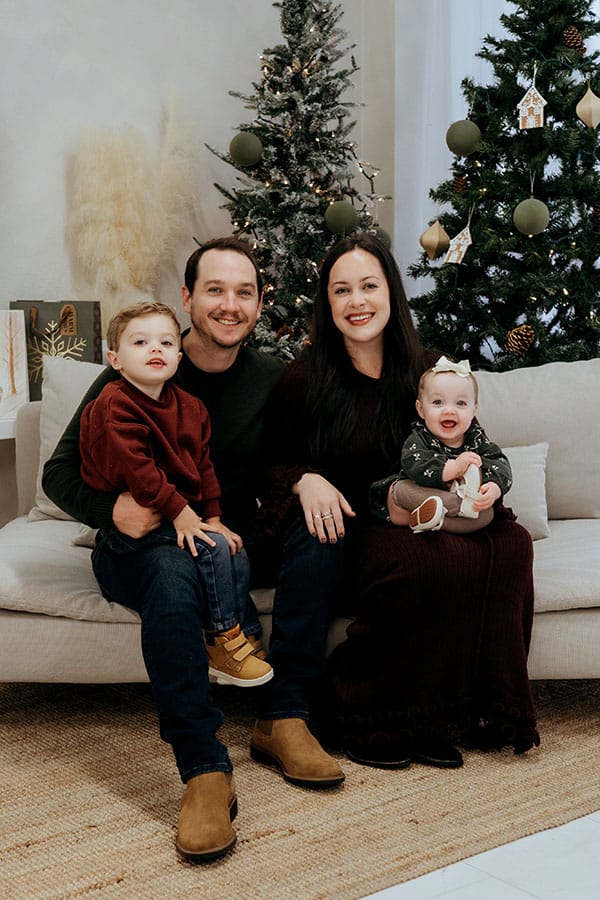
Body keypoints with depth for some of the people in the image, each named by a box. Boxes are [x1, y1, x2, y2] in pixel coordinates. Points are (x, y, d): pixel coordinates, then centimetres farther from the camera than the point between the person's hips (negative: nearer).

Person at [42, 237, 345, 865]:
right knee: (172, 572, -38)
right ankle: (204, 771, -36)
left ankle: (282, 719, -20)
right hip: (143, 545, -4)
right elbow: (60, 471, -6)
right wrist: (109, 507, -28)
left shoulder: (272, 379, 2)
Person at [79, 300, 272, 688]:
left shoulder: (189, 406, 8)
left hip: (185, 513, 8)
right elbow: (134, 469, -24)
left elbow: (204, 465, 12)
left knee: (236, 549, -4)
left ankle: (245, 636, 7)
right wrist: (180, 512, -23)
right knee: (213, 547, -21)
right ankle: (222, 640, -10)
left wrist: (213, 517, 3)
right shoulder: (115, 407, -16)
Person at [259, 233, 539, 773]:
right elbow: (270, 463, 6)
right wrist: (305, 480, -17)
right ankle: (360, 717, -18)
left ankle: (479, 708, -14)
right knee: (426, 562, -35)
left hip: (414, 521, 4)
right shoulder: (305, 379, -1)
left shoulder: (429, 372, 9)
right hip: (342, 527, -4)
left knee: (510, 544, -26)